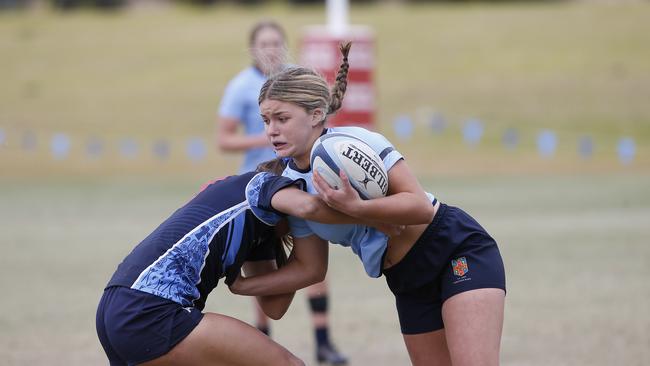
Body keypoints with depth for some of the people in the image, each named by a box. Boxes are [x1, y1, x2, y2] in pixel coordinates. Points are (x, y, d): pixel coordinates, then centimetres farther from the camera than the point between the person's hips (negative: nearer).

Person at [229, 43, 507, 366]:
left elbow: (421, 205, -21)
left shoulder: (356, 142, -18)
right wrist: (243, 286, 0)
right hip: (409, 283, 7)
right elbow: (311, 266, 8)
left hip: (459, 250, -7)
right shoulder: (290, 185, 2)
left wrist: (355, 208, -34)